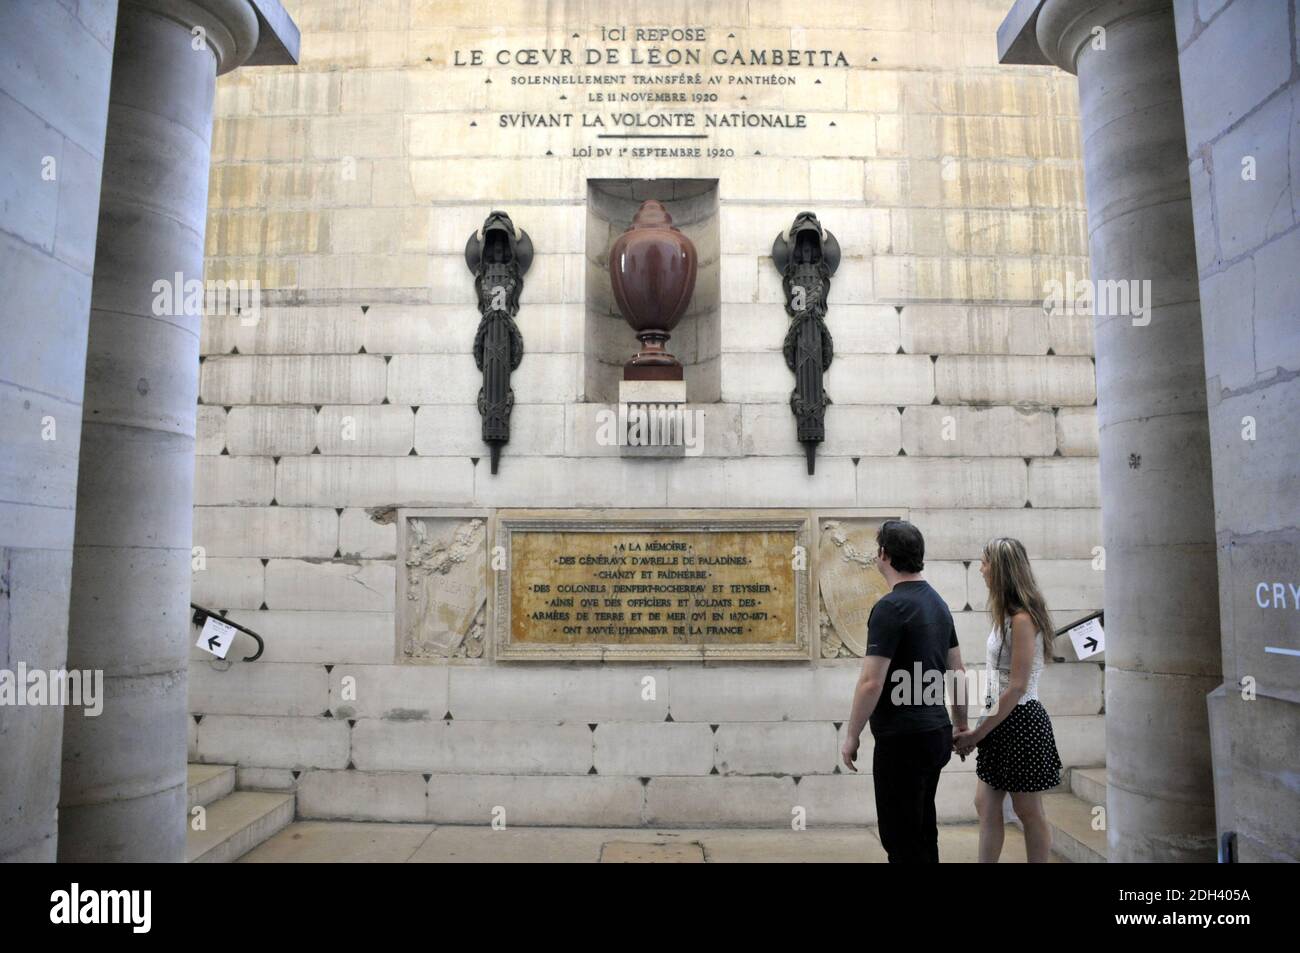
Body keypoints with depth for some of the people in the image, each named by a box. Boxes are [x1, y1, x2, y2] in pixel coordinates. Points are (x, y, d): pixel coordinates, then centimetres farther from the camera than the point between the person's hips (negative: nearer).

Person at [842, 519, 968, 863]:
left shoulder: (891, 606, -18)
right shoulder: (938, 602, 9)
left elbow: (871, 682, -21)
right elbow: (957, 671, 16)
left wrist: (852, 736, -11)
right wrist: (961, 725, 24)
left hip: (903, 739, -9)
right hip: (936, 733, 9)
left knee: (901, 838, 1)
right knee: (922, 830, 19)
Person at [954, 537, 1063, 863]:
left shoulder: (1022, 619, -19)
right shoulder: (1007, 615, 8)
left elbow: (1017, 688, -21)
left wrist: (976, 734, -17)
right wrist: (977, 730, 9)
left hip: (1020, 721, -9)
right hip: (1000, 719, 9)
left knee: (1028, 812, 6)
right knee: (985, 806, 11)